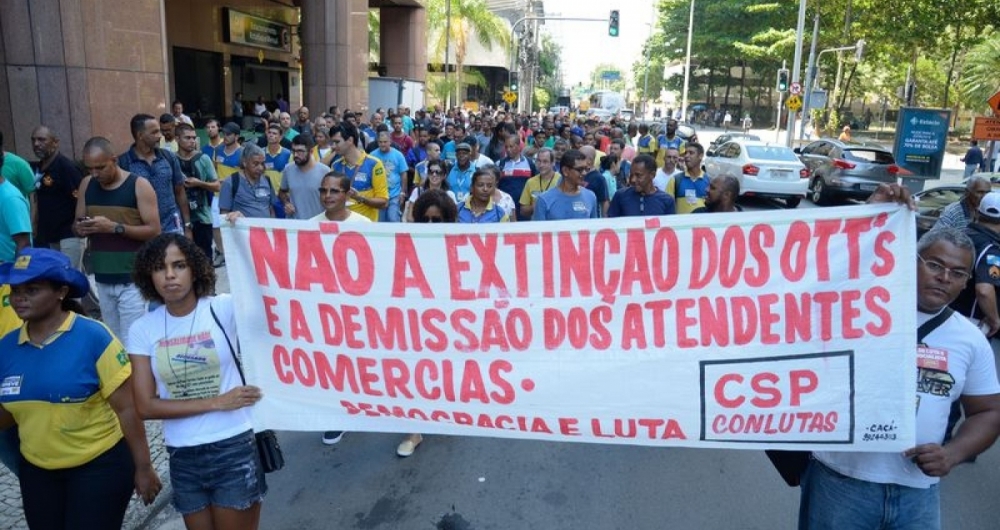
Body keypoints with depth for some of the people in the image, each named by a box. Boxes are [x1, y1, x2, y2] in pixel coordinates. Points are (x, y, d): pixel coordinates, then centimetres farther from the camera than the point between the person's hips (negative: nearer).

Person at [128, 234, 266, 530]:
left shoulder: (224, 309, -10)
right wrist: (217, 402, -13)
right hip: (182, 457, 3)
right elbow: (146, 406, -4)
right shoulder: (143, 330, -2)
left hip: (234, 449, -3)